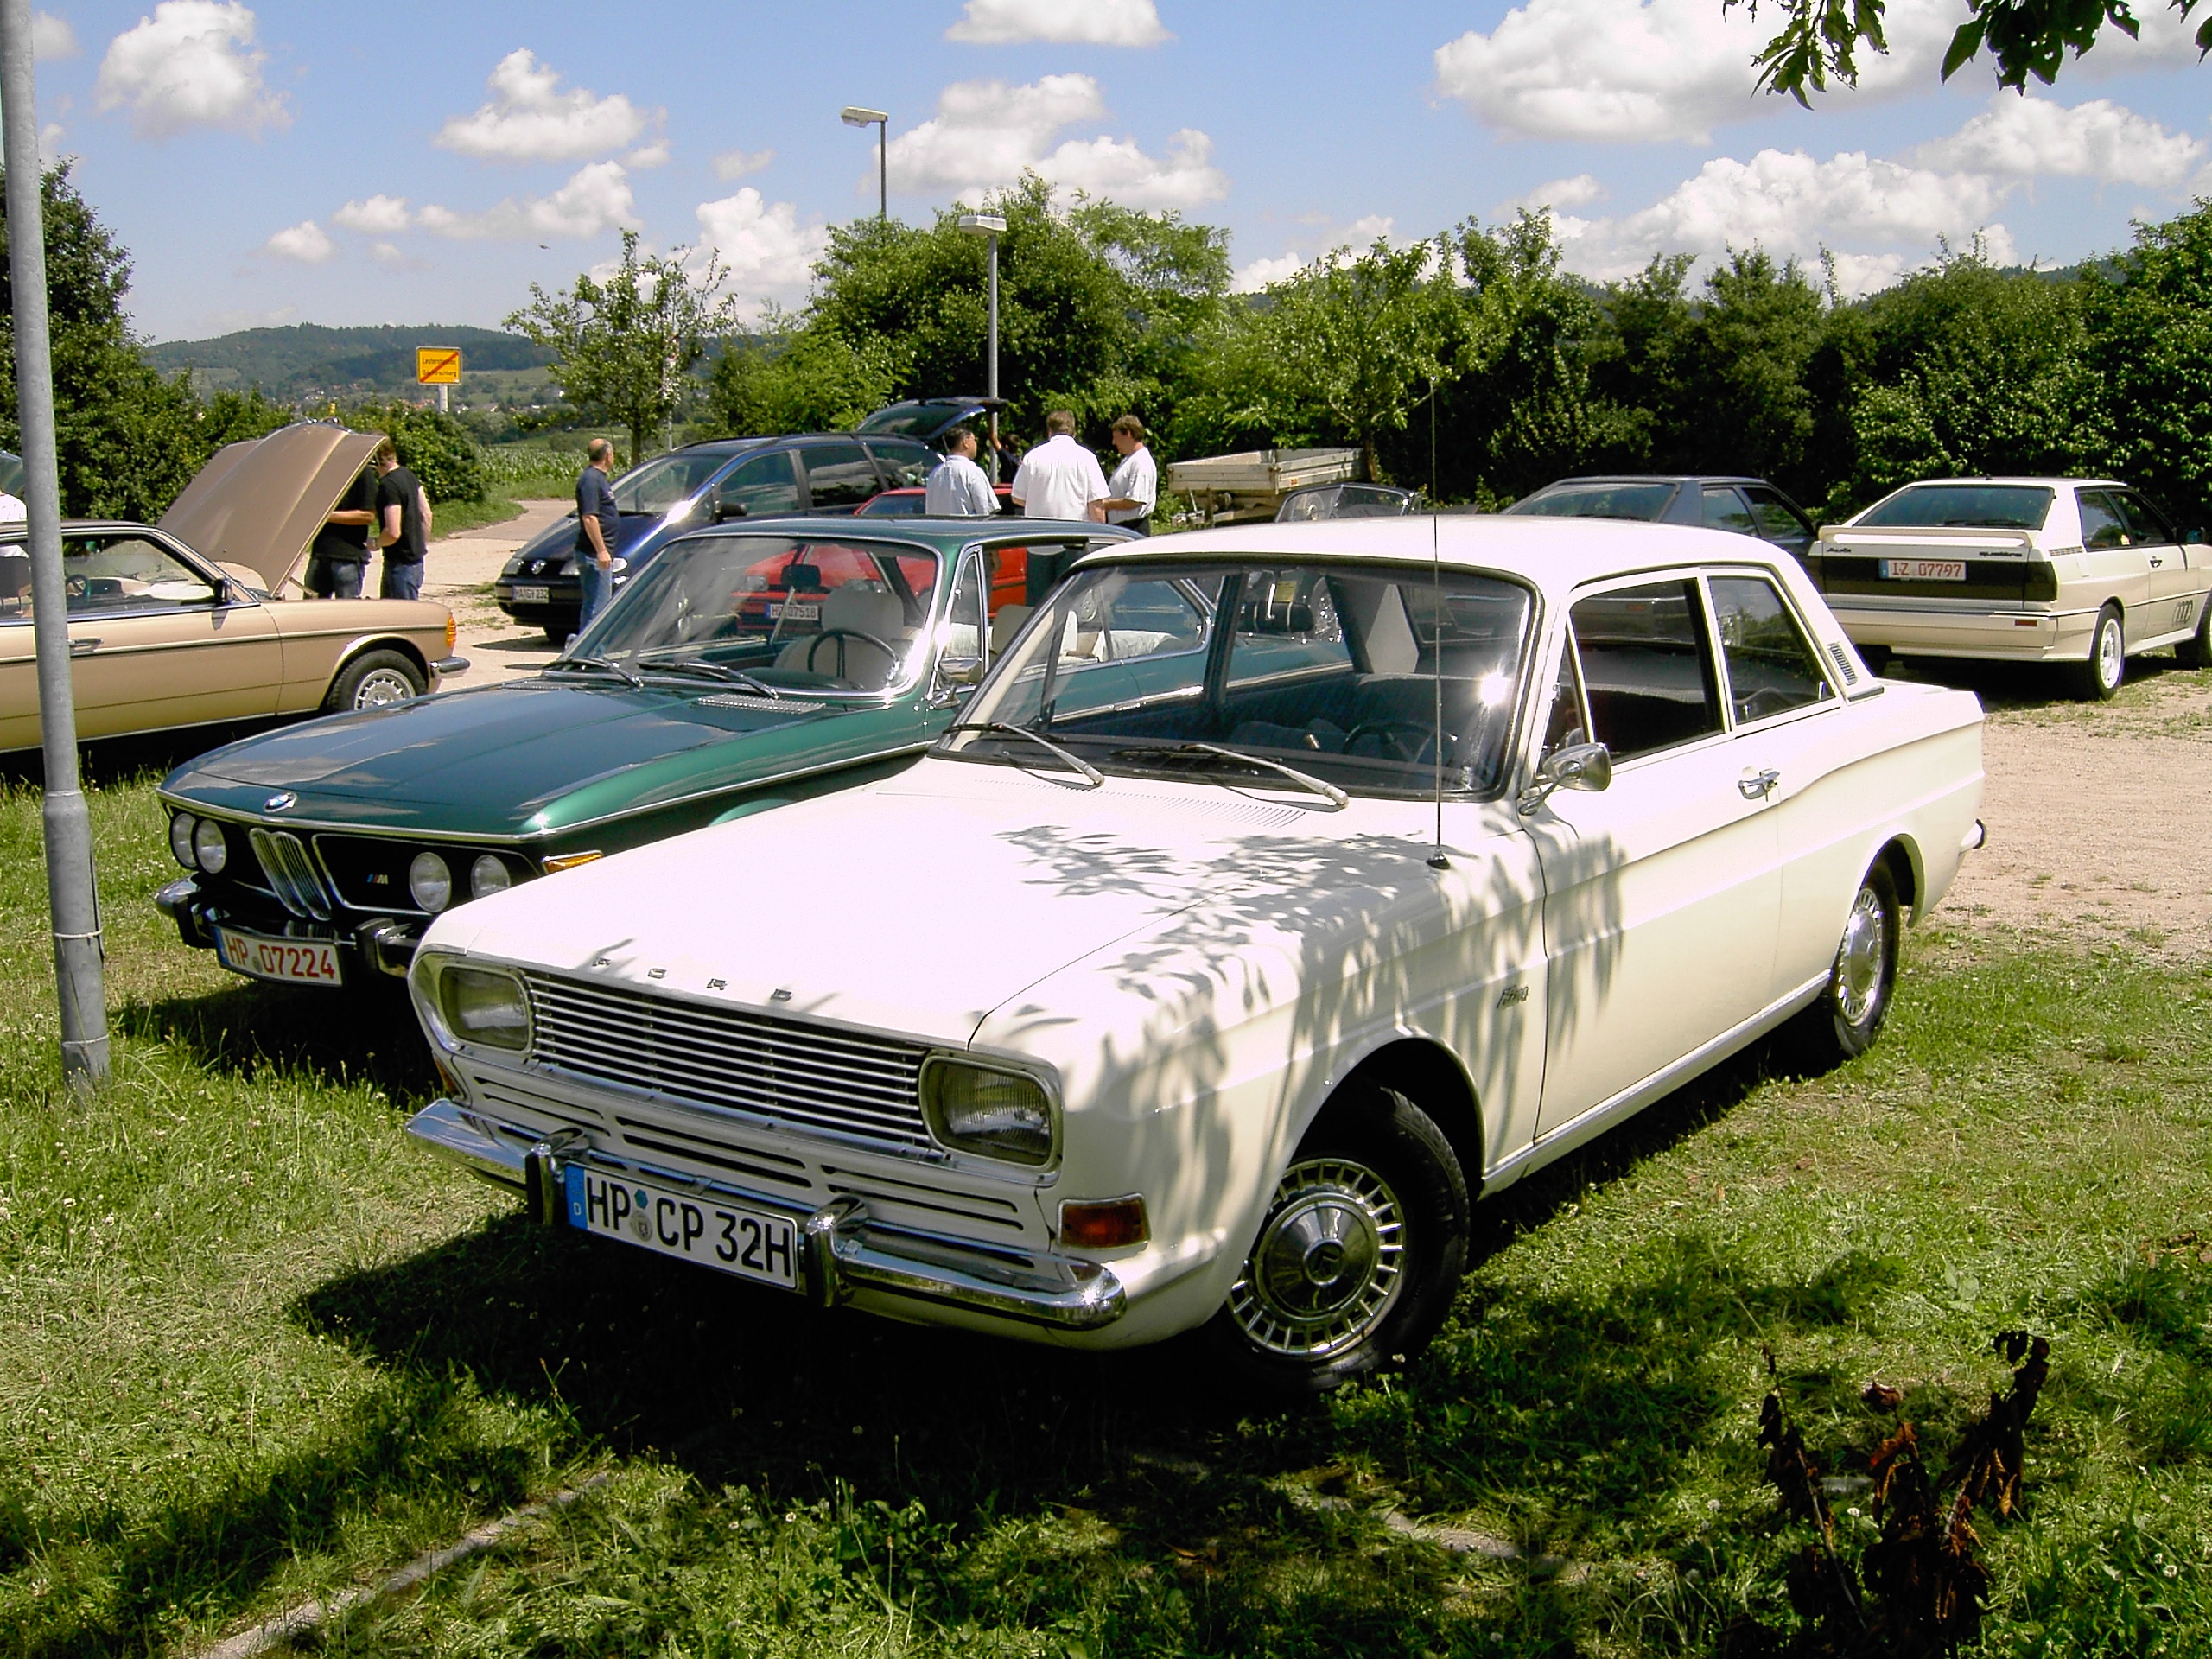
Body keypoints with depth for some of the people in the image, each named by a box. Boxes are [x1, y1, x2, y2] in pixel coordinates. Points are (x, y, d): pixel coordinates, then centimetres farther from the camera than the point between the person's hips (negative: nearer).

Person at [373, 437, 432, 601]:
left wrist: (375, 543, -7)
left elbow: (393, 532, -25)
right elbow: (426, 514, 14)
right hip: (415, 558, 10)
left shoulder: (388, 486, -21)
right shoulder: (408, 475, 7)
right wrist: (423, 544, 22)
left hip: (401, 564, -10)